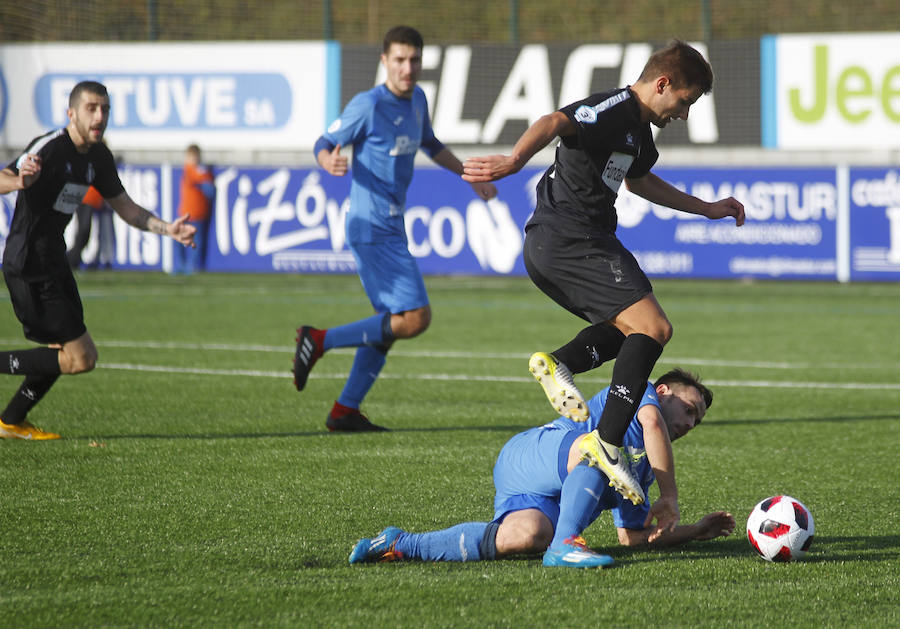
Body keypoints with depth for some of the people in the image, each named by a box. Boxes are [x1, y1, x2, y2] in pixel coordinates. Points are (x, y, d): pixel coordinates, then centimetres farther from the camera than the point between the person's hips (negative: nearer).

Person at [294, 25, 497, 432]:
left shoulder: (417, 100, 11)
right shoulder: (368, 105, -14)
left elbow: (431, 146, 29)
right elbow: (324, 144, -9)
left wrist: (470, 177, 30)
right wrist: (330, 162, -32)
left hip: (392, 227, 9)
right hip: (371, 228, -9)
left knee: (388, 324, 12)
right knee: (415, 318, -15)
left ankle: (345, 411, 16)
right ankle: (319, 341, -8)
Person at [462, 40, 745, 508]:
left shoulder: (638, 128, 21)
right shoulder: (614, 109, -12)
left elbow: (640, 181, 42)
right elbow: (554, 123, -31)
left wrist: (707, 209, 46)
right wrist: (514, 160, -51)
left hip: (549, 250, 11)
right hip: (568, 238, -11)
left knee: (633, 329, 21)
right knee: (653, 327, -18)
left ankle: (558, 362, 1)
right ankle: (607, 442, -24)